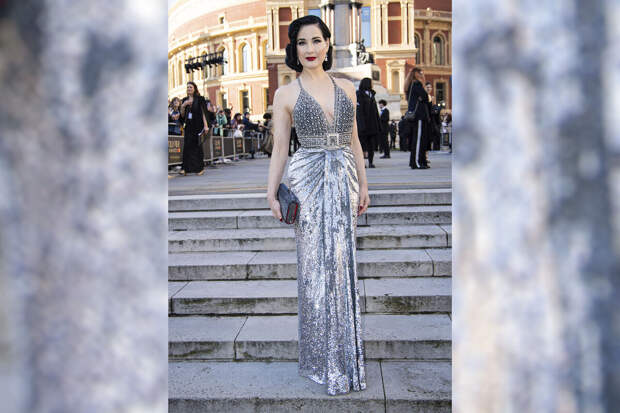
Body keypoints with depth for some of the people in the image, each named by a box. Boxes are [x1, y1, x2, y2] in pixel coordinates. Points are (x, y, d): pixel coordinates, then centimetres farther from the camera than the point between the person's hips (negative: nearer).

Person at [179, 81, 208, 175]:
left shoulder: (200, 99, -1)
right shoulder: (184, 100, 12)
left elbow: (203, 112, -6)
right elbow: (182, 115, 10)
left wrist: (205, 125, -15)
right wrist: (183, 106, -8)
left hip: (198, 126, -4)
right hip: (188, 126, 4)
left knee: (197, 146, -1)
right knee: (187, 146, -3)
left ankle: (200, 168, 8)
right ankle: (185, 168, -3)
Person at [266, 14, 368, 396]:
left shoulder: (347, 88, 12)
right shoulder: (286, 94, 2)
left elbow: (354, 140, 14)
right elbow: (280, 148, 1)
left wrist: (363, 184, 11)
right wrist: (272, 194, -4)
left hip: (344, 180, 3)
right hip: (308, 181, -3)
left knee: (343, 263, 5)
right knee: (316, 266, 0)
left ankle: (346, 355, 20)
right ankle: (325, 360, 14)